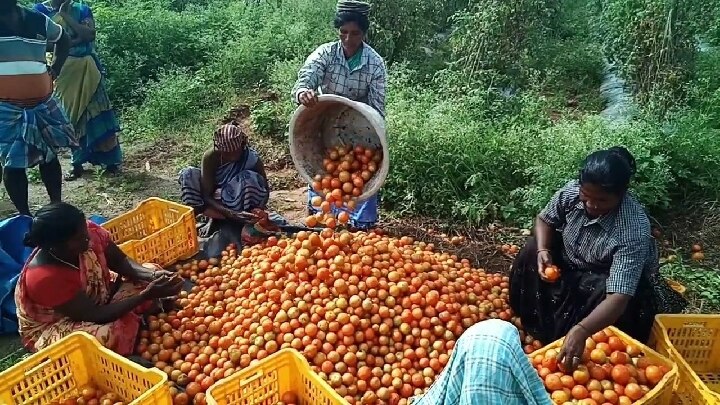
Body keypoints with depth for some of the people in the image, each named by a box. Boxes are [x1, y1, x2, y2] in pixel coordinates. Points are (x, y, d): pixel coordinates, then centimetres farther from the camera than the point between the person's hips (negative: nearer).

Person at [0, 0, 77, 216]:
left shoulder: (39, 21, 0)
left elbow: (64, 40, 20)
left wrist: (54, 71, 11)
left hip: (43, 104, 3)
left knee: (49, 156, 12)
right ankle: (25, 216, 10)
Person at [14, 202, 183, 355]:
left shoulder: (89, 232, -21)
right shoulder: (45, 278, -36)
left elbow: (121, 262, -9)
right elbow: (97, 316, -31)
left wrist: (153, 275, -29)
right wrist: (146, 295, -35)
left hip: (98, 298, 7)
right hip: (54, 329, -7)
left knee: (148, 281, -4)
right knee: (109, 335, -36)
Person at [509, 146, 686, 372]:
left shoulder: (633, 231, -40)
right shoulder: (572, 191, -26)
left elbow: (618, 297, -47)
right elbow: (545, 220, -4)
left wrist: (581, 330, -61)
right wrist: (543, 250, -25)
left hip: (615, 277, -5)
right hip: (571, 261, 5)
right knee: (531, 254, -11)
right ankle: (534, 325, 8)